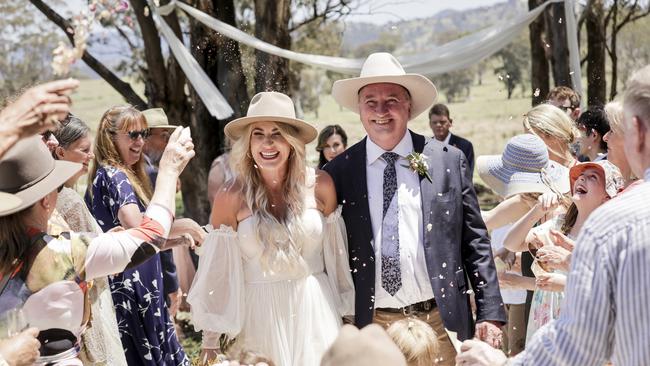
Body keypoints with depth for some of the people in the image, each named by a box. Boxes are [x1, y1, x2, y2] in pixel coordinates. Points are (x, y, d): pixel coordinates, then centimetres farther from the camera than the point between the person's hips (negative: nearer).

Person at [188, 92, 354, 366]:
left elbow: (336, 252, 6)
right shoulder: (231, 199, -8)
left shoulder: (319, 185, -5)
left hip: (315, 308, 1)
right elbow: (217, 271, -2)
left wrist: (345, 313, 12)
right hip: (259, 313, -1)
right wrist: (210, 342, 0)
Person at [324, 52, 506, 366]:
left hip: (440, 321, 0)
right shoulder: (338, 172, 1)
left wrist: (490, 314, -2)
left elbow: (476, 242, 3)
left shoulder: (449, 161, 2)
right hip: (369, 325, 0)